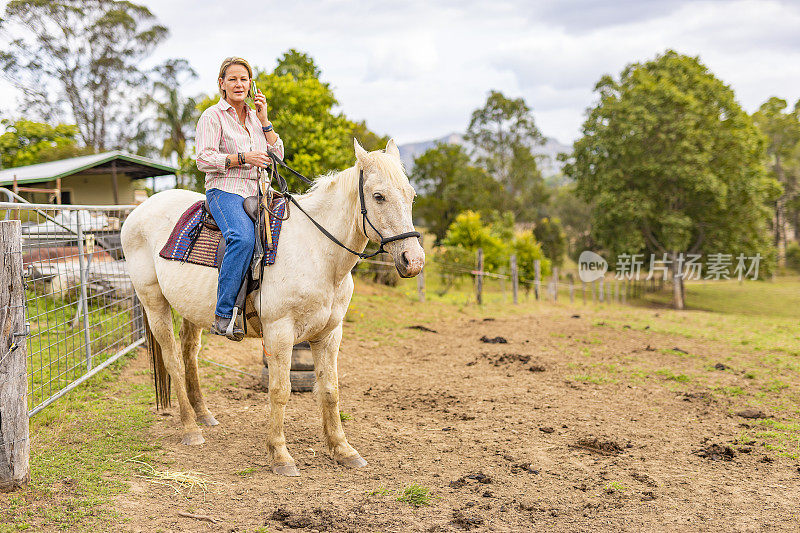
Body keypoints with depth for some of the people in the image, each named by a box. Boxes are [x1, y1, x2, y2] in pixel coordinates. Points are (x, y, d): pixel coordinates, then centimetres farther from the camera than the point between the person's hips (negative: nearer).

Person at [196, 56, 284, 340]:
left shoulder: (255, 116, 21)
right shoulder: (213, 116, 3)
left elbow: (276, 156, 14)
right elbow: (204, 159, -7)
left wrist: (264, 120, 5)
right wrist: (243, 158, -17)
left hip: (257, 192, 6)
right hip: (225, 191, -6)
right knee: (243, 237, -35)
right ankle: (223, 315, -32)